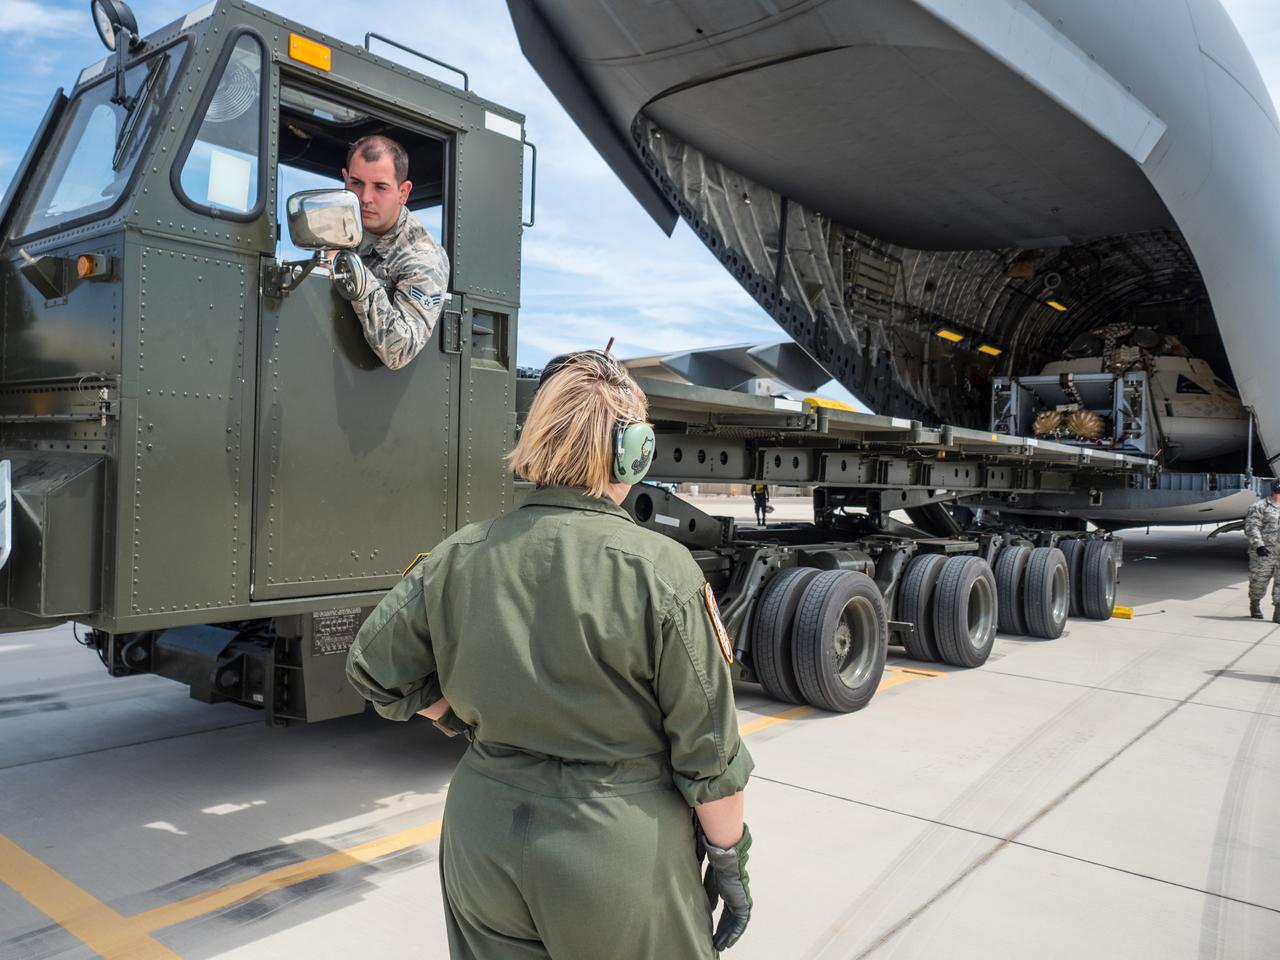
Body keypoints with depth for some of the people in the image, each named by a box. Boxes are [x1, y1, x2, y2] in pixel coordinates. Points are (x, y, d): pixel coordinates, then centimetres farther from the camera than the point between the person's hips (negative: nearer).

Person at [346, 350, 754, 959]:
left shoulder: (461, 556, -7)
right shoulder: (660, 570, -19)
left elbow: (374, 671, 5)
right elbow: (707, 751, -13)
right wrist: (730, 858, 0)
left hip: (483, 847, 4)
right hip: (618, 855, -3)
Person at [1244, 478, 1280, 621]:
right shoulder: (1260, 507, -3)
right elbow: (1251, 528, -10)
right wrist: (1258, 545, -21)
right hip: (1263, 554, -4)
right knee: (1258, 581, 8)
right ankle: (1255, 605, 30)